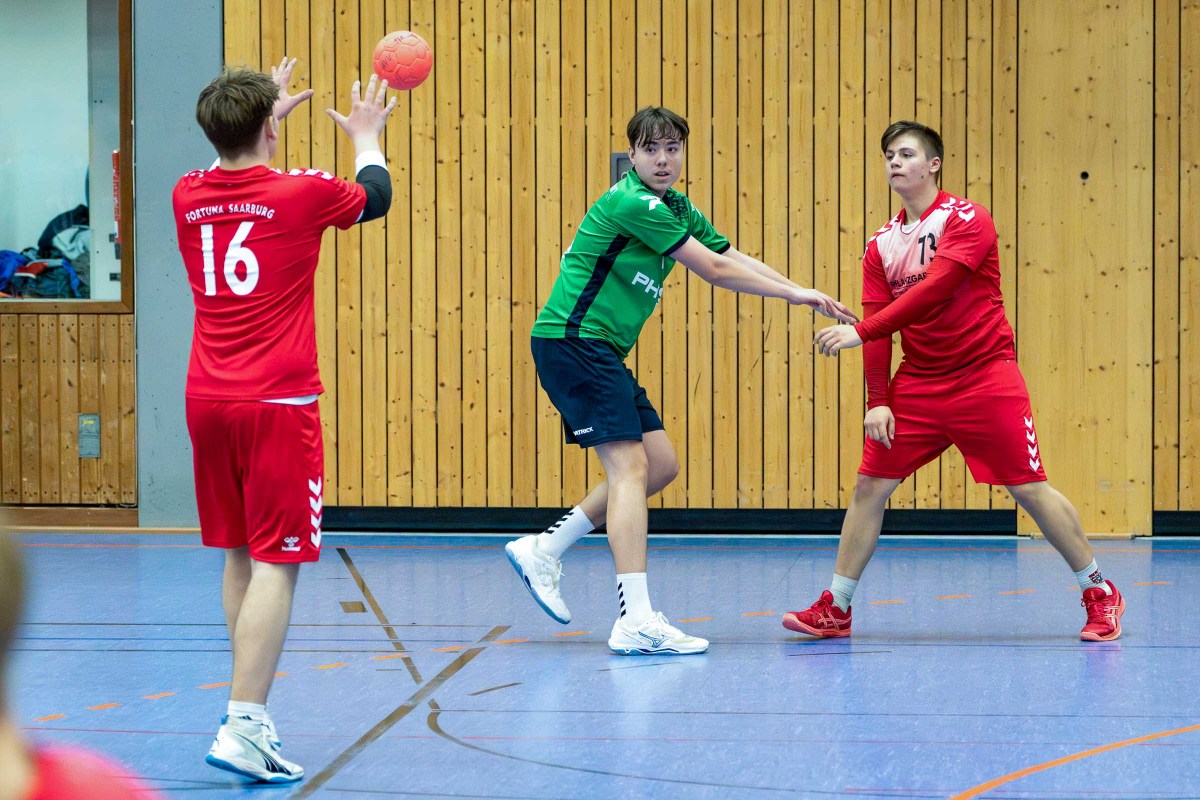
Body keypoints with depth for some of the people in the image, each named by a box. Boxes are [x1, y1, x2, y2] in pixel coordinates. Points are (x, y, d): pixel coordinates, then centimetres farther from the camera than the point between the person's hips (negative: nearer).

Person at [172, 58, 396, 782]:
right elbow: (376, 195, 14)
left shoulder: (189, 197, 4)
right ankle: (243, 729, -15)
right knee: (276, 564, -7)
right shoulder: (303, 192, -9)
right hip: (279, 404, -6)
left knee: (240, 556, 17)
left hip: (209, 401, 6)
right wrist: (367, 138, 34)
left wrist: (264, 110, 44)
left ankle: (253, 714, 26)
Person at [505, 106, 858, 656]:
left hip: (601, 351, 10)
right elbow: (714, 270, -15)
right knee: (630, 466, -16)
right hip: (572, 340, -10)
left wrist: (803, 295, 4)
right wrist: (793, 294, -6)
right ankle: (636, 621, -21)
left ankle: (544, 549, 17)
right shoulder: (632, 203, -16)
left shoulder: (676, 208, 14)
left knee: (661, 464, 10)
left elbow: (736, 259, 15)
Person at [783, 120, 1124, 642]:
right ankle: (835, 609, 6)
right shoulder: (881, 245, 8)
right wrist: (877, 401, -6)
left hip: (985, 378, -5)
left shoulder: (967, 219, -10)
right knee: (869, 486, -2)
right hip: (916, 385, 5)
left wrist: (860, 331, -29)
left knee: (1029, 488, -4)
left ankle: (1100, 595, 10)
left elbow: (934, 290, -23)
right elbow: (877, 328, 5)